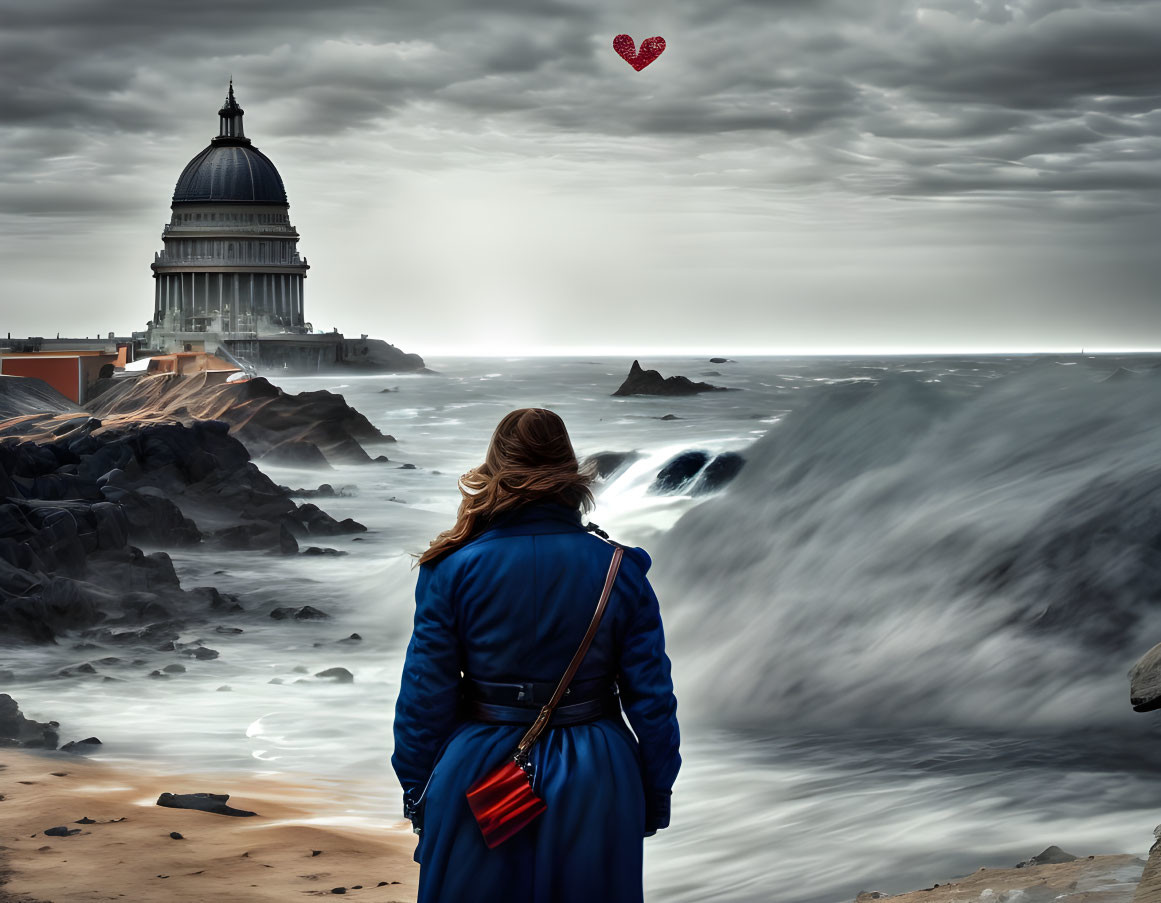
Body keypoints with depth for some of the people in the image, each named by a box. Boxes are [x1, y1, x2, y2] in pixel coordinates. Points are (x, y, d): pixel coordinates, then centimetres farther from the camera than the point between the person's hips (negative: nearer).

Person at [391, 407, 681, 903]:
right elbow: (651, 696, -3)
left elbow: (425, 694, -5)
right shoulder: (620, 569, -6)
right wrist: (654, 801, 8)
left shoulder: (454, 569, -9)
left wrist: (418, 792, 7)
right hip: (594, 783, 1)